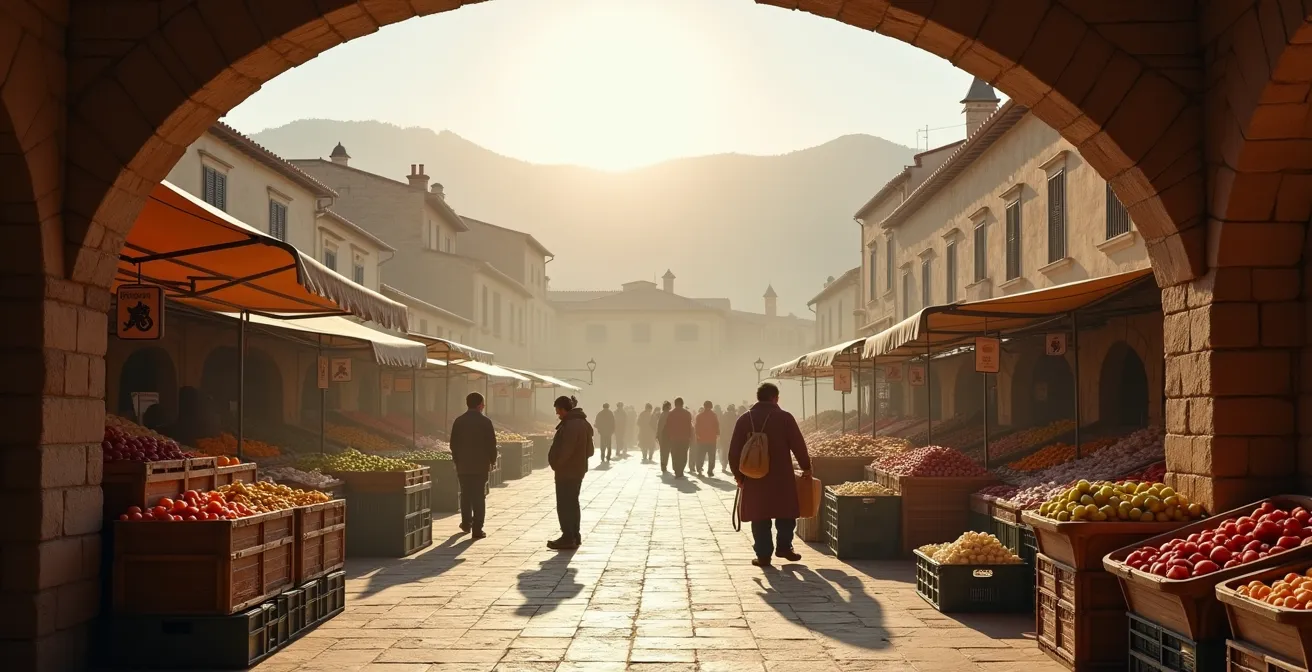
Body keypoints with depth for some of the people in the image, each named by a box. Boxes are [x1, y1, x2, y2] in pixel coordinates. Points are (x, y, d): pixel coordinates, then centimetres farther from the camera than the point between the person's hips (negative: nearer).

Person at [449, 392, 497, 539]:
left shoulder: (459, 421, 2)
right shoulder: (485, 421, -8)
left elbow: (454, 444, 4)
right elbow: (492, 444, -8)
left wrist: (456, 460, 15)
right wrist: (492, 460, 6)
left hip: (463, 465, 3)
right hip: (481, 465, -3)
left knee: (465, 495, 17)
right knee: (479, 496, 0)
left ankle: (466, 523, 26)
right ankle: (477, 529, -3)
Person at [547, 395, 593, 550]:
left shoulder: (570, 425, -23)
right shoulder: (583, 423, 10)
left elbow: (565, 450, -26)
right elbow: (589, 450, 15)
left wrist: (556, 464, -12)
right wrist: (581, 459, 13)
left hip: (566, 471, -10)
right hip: (578, 469, 10)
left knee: (564, 505, -3)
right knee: (572, 502, 18)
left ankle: (568, 538, -2)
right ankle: (575, 535, 24)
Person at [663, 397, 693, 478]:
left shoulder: (670, 414, 1)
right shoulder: (687, 413, -1)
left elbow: (667, 427, 2)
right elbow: (690, 427, -1)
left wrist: (667, 438, 7)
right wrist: (690, 437, 4)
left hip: (673, 438, 1)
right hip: (685, 438, -1)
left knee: (675, 456, 8)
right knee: (683, 456, 4)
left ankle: (677, 472, 4)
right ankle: (680, 472, -5)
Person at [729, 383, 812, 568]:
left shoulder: (744, 419, 3)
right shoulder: (785, 417, -4)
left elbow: (734, 451, 3)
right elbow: (798, 445, -4)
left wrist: (738, 475, 12)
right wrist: (806, 467, 8)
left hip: (753, 478, 2)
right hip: (781, 477, -2)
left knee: (759, 517, 8)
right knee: (786, 513, 15)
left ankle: (763, 554, 7)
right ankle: (784, 546, 14)